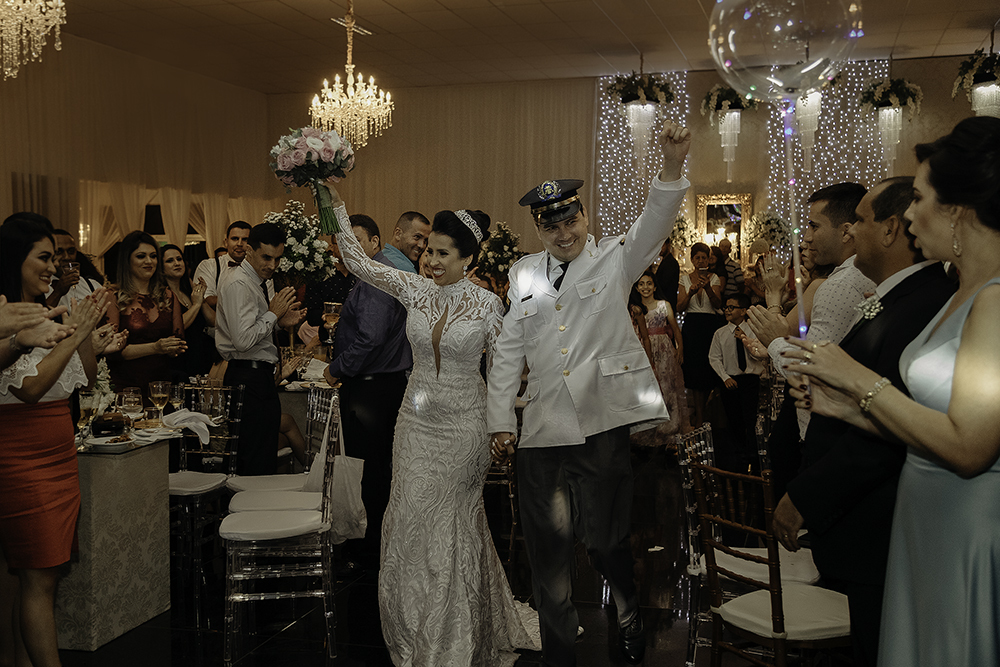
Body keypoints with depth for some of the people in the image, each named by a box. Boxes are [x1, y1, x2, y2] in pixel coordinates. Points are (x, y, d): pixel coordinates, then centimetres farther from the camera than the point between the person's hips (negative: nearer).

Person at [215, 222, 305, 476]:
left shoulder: (257, 281, 15)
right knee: (257, 465, -7)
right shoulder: (238, 283, -16)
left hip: (259, 377, 10)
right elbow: (244, 340, -24)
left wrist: (280, 321, 7)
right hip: (250, 379, -10)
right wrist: (273, 314, -13)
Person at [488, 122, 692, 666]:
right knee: (547, 548, 7)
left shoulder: (614, 260, 5)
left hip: (604, 423, -3)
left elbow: (655, 222, -14)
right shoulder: (524, 276, 12)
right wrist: (501, 422, 9)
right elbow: (507, 352, 13)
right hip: (543, 429, 3)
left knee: (605, 538, 5)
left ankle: (630, 621, 35)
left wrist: (672, 164, -32)